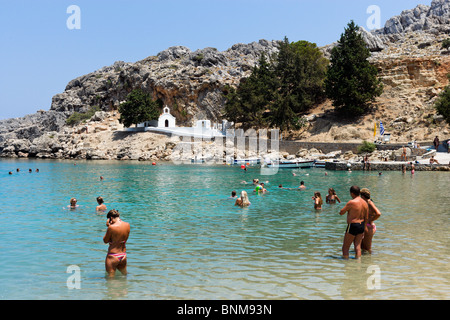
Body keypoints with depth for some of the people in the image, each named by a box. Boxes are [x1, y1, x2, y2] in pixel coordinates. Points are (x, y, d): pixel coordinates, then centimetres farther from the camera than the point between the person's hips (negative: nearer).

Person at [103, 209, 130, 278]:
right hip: (123, 255, 6)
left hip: (113, 257, -6)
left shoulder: (112, 227, -21)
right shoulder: (127, 225, -3)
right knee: (124, 275, 26)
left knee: (111, 277, 7)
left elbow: (105, 241, -7)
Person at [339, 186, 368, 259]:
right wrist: (363, 229, 17)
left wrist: (346, 209, 8)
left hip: (352, 226, -7)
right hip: (361, 226, 7)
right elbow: (366, 218, 10)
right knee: (358, 246, 11)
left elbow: (341, 212, -11)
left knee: (345, 247, 4)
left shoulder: (351, 202, -17)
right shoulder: (365, 203, 5)